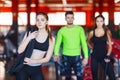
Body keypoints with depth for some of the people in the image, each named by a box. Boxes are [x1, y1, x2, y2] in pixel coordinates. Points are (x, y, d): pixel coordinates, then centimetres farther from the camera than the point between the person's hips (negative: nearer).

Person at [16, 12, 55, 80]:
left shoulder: (51, 39, -2)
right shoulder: (29, 34, -2)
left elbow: (47, 58, -4)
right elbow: (20, 51, -8)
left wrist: (33, 61, -17)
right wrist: (29, 38, -17)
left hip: (37, 69, 0)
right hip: (23, 67, 0)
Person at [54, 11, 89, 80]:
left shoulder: (80, 29, 0)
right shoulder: (62, 30, 1)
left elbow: (84, 43, 0)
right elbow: (57, 44, -4)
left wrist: (86, 57, -8)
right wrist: (56, 54, -22)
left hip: (77, 56, 0)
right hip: (66, 56, 1)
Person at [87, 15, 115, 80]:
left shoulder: (107, 31, -2)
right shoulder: (92, 32, 0)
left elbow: (110, 45, -3)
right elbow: (88, 41, 19)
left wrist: (108, 56, -13)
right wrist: (92, 48, 8)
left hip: (104, 56, -1)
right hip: (95, 56, 2)